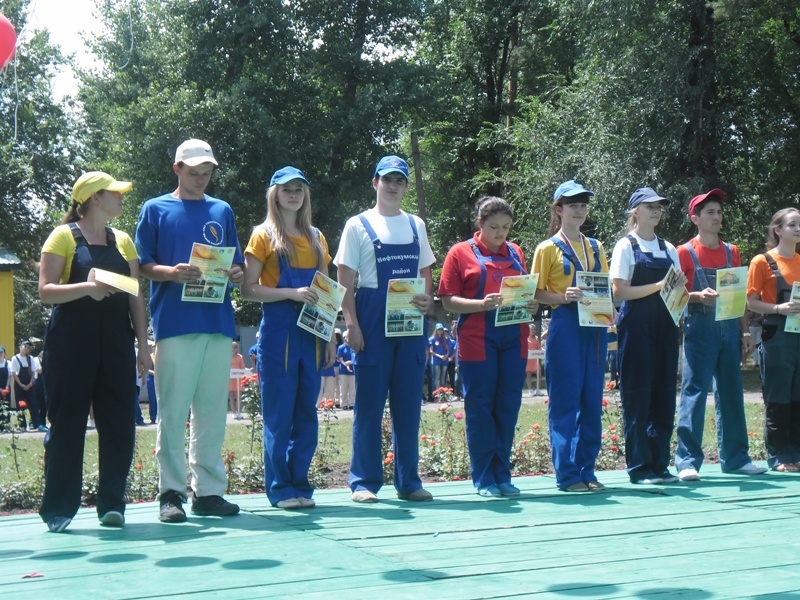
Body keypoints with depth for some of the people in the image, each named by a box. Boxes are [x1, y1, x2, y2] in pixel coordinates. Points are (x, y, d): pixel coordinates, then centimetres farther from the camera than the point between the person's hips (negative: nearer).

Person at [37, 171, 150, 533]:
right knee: (67, 424, -2)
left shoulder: (122, 241, 15)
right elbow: (45, 291, -8)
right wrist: (86, 287, -23)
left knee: (119, 422, 1)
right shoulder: (64, 236, -1)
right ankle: (58, 510, 5)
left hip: (115, 341, 5)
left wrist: (143, 346, 8)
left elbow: (136, 297, 14)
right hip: (72, 342, -5)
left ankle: (112, 505, 8)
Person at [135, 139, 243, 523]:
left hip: (218, 322, 3)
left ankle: (209, 491, 10)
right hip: (174, 323, -3)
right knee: (173, 410, -5)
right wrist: (173, 272, -15)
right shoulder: (156, 209, 9)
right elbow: (142, 264, 4)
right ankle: (171, 493, 0)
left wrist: (236, 274, -3)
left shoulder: (222, 211, 19)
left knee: (213, 410, 4)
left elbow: (237, 264, 21)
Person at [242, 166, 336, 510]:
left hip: (311, 333, 5)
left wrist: (330, 337, 10)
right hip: (278, 330, -5)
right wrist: (292, 293, -18)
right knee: (279, 413, -3)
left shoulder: (316, 237, 15)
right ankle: (280, 489, 2)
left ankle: (300, 484, 12)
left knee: (307, 412, 5)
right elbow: (248, 290, -7)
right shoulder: (264, 236, 0)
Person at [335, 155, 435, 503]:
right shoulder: (358, 226, 2)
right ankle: (364, 482, 5)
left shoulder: (415, 226, 14)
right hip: (373, 321, -4)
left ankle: (408, 481, 14)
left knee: (408, 404, 7)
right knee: (370, 404, -1)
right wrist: (351, 324, -12)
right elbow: (345, 281, -2)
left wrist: (426, 300, -4)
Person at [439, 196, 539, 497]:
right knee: (480, 407, -1)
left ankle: (502, 475, 14)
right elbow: (448, 301, -3)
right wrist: (482, 304, -18)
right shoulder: (460, 252, 2)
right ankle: (484, 480, 6)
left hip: (513, 339, 4)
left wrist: (532, 305, 0)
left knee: (508, 406, 5)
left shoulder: (515, 253, 15)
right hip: (478, 339, -4)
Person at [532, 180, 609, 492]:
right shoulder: (549, 248, 1)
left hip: (594, 326, 5)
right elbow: (536, 293, -2)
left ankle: (586, 470, 12)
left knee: (592, 399, 5)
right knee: (565, 400, -5)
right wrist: (563, 297, -19)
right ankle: (566, 474, -1)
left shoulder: (596, 247, 16)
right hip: (565, 327, -5)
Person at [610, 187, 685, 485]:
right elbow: (619, 291, -10)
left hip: (664, 325, 6)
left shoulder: (668, 249, 17)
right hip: (635, 325, -6)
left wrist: (680, 285, -3)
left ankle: (659, 464, 11)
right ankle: (639, 467, 1)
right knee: (637, 396, -4)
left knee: (664, 396, 4)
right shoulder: (626, 246, 0)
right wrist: (658, 286, -16)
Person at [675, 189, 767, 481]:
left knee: (731, 393, 9)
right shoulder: (685, 252, 0)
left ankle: (735, 457, 17)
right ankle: (687, 461, -7)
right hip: (700, 328, -5)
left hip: (729, 328, 5)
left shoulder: (731, 252, 15)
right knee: (694, 391, -8)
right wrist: (698, 296, -21)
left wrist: (745, 331, 10)